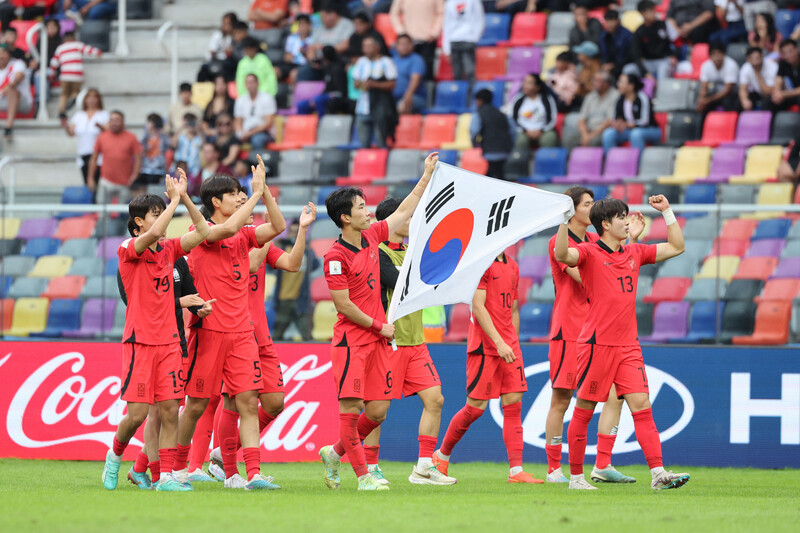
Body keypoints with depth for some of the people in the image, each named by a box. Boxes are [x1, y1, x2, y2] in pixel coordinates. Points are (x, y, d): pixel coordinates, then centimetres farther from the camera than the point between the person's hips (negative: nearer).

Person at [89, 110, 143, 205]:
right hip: (106, 182, 1)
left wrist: (134, 176, -12)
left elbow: (138, 158, 1)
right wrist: (91, 178, 6)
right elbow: (94, 158, 12)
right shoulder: (102, 137, 8)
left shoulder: (131, 138, 3)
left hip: (125, 183, -1)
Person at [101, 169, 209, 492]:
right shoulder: (129, 250, -7)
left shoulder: (168, 249, 11)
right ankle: (115, 456, 20)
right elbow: (154, 234, -27)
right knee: (138, 412, -7)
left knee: (170, 410, -2)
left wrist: (185, 198, -1)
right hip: (140, 341, -5)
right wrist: (174, 200, -18)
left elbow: (202, 233, 6)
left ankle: (166, 476, -2)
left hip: (168, 341, 5)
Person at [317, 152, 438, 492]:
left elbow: (404, 211, 23)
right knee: (351, 407, -7)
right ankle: (362, 475, -6)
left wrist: (427, 175, 27)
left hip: (377, 338, 7)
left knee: (378, 410, 3)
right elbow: (343, 305, -13)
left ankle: (335, 454, 23)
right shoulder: (336, 256, -12)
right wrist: (379, 326, -7)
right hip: (351, 339, -7)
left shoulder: (371, 237, 10)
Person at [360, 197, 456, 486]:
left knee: (435, 399, 0)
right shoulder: (377, 254, -9)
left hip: (415, 342, 8)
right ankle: (370, 467, 8)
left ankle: (424, 467, 4)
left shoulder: (412, 252, 16)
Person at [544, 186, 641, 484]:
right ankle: (554, 469, 6)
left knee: (614, 395, -2)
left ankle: (603, 465, 1)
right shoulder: (560, 242, -6)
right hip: (568, 332, -7)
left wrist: (631, 239, 6)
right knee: (561, 400, -2)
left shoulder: (594, 242, 15)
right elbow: (584, 277, -17)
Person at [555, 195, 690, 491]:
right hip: (597, 344, -6)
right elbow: (562, 255, -26)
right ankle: (576, 476, 11)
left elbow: (676, 247, 24)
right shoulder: (590, 253, -5)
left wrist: (667, 212, 18)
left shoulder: (634, 253, 15)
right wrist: (565, 219, -37)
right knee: (583, 411, 2)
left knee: (642, 407, -4)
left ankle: (658, 473, -11)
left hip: (628, 346, 6)